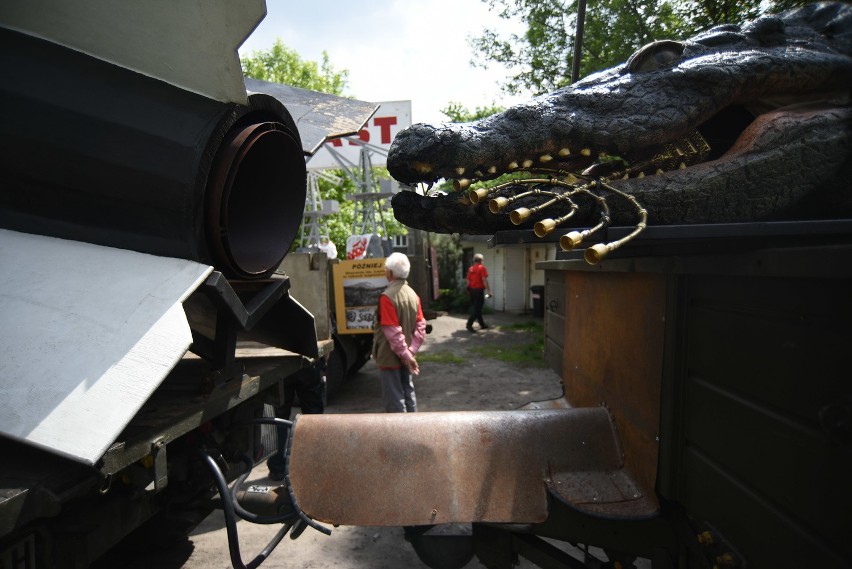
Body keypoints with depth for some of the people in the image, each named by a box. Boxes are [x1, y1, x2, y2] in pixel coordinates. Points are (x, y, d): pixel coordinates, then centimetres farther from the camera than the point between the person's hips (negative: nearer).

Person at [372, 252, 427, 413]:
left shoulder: (387, 297, -20)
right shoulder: (413, 294, 2)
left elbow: (392, 331, -23)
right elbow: (420, 325, -1)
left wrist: (406, 355, -18)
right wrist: (410, 351, -3)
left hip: (390, 356, -7)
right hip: (405, 355, 7)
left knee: (394, 398, 4)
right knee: (408, 392, 18)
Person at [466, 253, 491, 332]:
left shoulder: (470, 268, 11)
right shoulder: (482, 268, -8)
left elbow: (468, 280, 13)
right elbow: (484, 280, -16)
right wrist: (488, 290, -13)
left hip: (472, 290, 7)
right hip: (479, 290, -7)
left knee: (476, 308, 14)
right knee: (477, 308, -6)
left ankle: (482, 324, 25)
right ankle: (469, 324, -16)